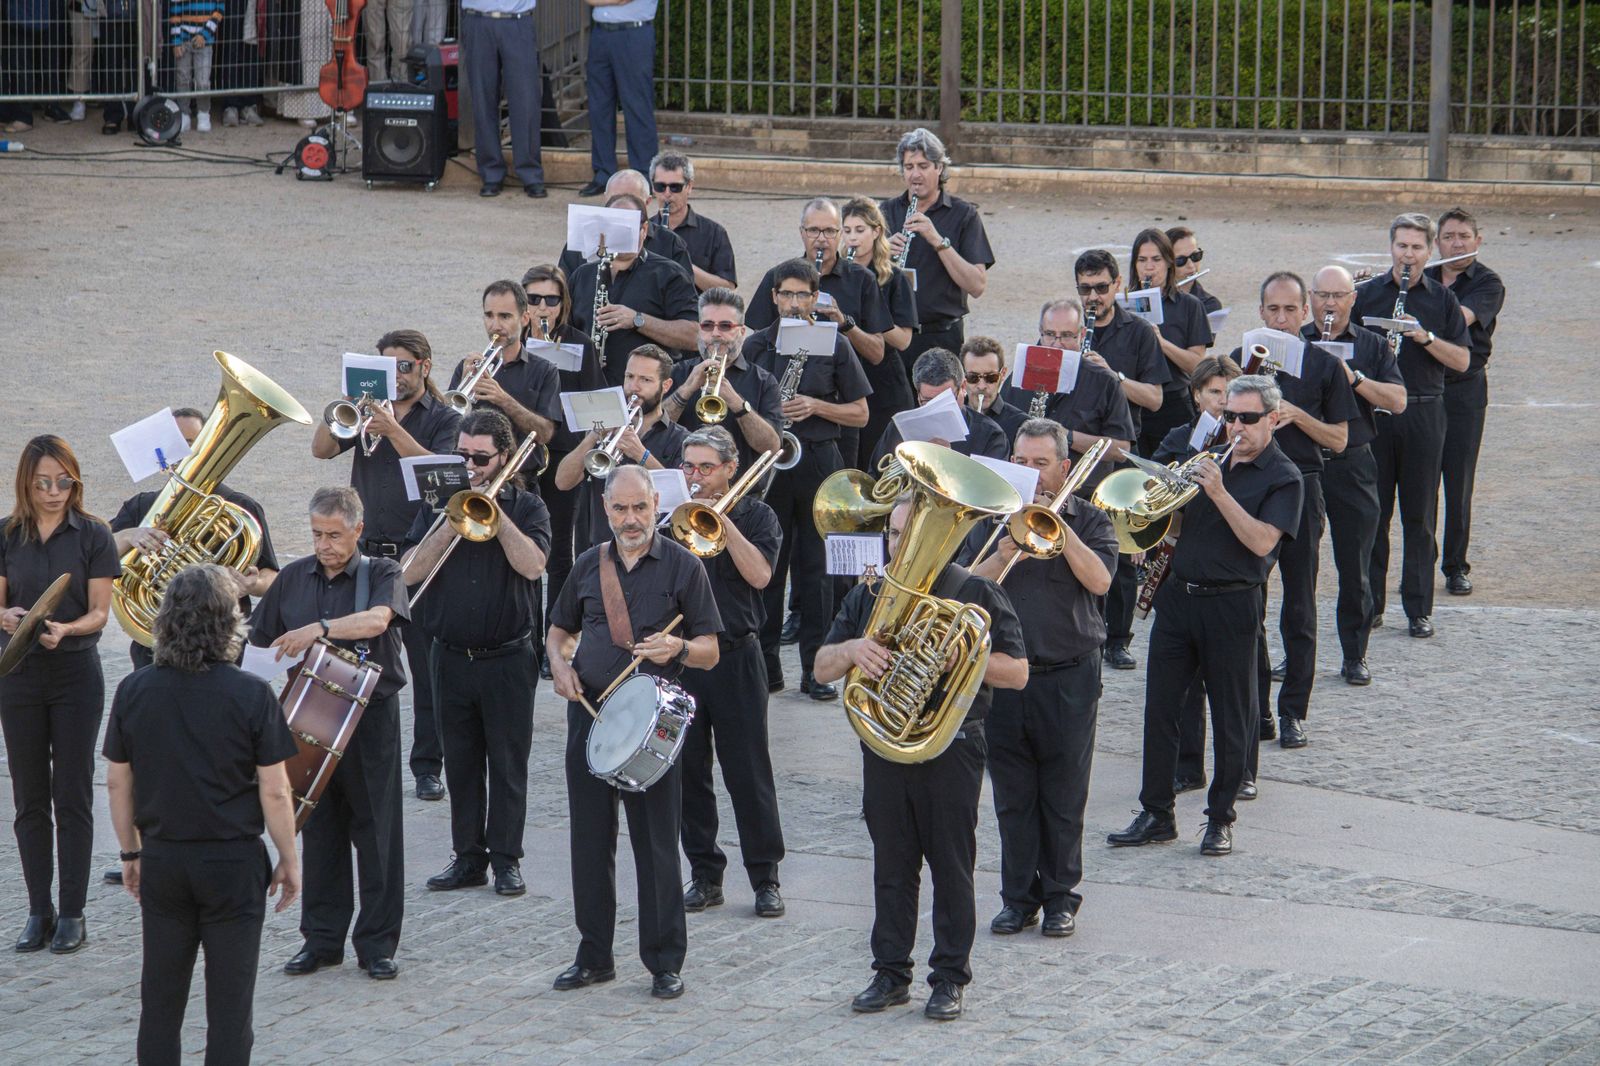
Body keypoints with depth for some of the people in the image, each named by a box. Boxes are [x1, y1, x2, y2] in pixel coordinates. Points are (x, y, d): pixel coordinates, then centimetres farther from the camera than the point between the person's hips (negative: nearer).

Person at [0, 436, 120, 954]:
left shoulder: (92, 535, -3)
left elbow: (100, 612, -6)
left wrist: (65, 629, -25)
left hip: (76, 673, -2)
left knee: (72, 795, -1)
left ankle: (72, 913, 5)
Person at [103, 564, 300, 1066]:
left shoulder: (134, 691, -4)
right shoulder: (251, 694, -13)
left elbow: (117, 784, 3)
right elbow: (274, 791, -11)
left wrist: (131, 853, 16)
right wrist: (289, 859, 2)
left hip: (162, 860, 3)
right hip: (234, 862, -3)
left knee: (160, 1002, 12)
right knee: (229, 1004, 4)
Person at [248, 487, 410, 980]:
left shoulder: (382, 573, -3)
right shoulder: (293, 578, 9)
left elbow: (377, 619, -23)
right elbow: (258, 641, 14)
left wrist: (320, 629, -34)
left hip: (371, 717, -4)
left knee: (376, 831, 0)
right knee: (319, 830, 8)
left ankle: (377, 943, 7)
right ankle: (321, 938, 17)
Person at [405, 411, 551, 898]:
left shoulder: (526, 507, 1)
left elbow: (532, 564, -18)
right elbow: (411, 573, -4)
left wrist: (493, 511, -17)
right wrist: (453, 523, -13)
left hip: (507, 660, -3)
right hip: (451, 656, 3)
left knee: (508, 763, 2)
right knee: (461, 763, 9)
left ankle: (507, 858, 9)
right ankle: (467, 856, 16)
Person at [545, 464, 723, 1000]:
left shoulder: (681, 566, -1)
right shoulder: (589, 565, 10)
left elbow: (710, 652, -2)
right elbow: (559, 630, 22)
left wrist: (677, 648, -24)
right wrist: (560, 664, 0)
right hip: (589, 711, 4)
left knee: (656, 844, -2)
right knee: (590, 840, 8)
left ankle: (665, 962, 6)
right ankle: (594, 955, 18)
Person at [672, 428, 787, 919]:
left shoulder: (755, 515, 2)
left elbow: (759, 574, -14)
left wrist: (723, 520, -16)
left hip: (734, 657, -3)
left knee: (749, 771, -2)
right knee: (689, 771, 6)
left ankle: (765, 876, 5)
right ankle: (704, 873, 15)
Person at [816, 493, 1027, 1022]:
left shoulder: (975, 594, -1)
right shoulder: (870, 594, 12)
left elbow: (1017, 673, -5)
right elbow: (823, 667, 9)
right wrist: (852, 649, -13)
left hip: (951, 752, -4)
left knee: (952, 868, 1)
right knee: (891, 866, 8)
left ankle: (950, 977, 9)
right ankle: (890, 973, 16)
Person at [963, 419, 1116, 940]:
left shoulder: (1088, 520, 4)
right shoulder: (991, 520, 9)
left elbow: (1099, 580, -14)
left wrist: (1057, 525, -17)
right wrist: (1006, 553, -18)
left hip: (1068, 679, -2)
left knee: (1064, 796, 3)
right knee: (1012, 795, 6)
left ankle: (1061, 896, 13)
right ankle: (1018, 896, 15)